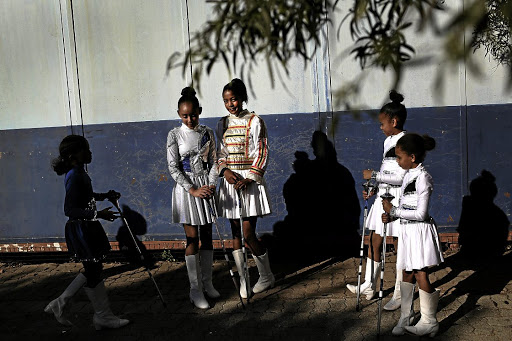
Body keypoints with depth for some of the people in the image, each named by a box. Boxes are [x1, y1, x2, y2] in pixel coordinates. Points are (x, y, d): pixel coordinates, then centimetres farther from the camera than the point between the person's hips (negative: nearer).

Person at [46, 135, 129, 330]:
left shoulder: (79, 173, 9)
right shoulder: (74, 177, -22)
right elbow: (69, 210, -26)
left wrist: (105, 195, 25)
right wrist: (98, 214, -31)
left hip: (87, 227, 10)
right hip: (80, 229, -10)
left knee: (92, 270, 18)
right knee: (94, 271, 2)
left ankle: (59, 303, 26)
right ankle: (103, 317, 16)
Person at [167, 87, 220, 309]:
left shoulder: (207, 133, 6)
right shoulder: (175, 135, -4)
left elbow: (213, 161, 6)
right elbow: (173, 167, -8)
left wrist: (211, 185, -10)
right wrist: (193, 190, -16)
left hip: (206, 186, 3)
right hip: (186, 187, -3)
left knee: (207, 236, 8)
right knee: (192, 238, -2)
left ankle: (207, 284, 20)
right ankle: (195, 289, 5)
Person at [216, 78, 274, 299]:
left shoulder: (254, 121, -2)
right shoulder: (223, 124, 11)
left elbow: (261, 154, -5)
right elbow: (220, 153, 13)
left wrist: (249, 179, -14)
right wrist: (225, 171, -7)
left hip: (250, 181, -4)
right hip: (230, 181, 5)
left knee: (249, 234, -6)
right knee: (235, 234, 5)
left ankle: (266, 276, 16)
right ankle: (243, 281, 16)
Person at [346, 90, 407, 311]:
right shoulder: (388, 141, 12)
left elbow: (400, 177, -21)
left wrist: (373, 175, -16)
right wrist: (374, 189, 10)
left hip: (398, 198, -9)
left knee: (400, 247, 3)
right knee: (374, 241, 13)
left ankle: (399, 294, 16)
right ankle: (369, 286, 25)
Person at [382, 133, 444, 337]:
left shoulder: (422, 177, -18)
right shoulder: (409, 175, 9)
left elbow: (420, 213, -21)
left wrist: (394, 211, -16)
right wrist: (392, 216, 1)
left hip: (420, 230, -8)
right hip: (407, 230, 8)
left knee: (420, 275, -1)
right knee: (407, 274, 13)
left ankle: (429, 323, 14)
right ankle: (405, 316, 25)